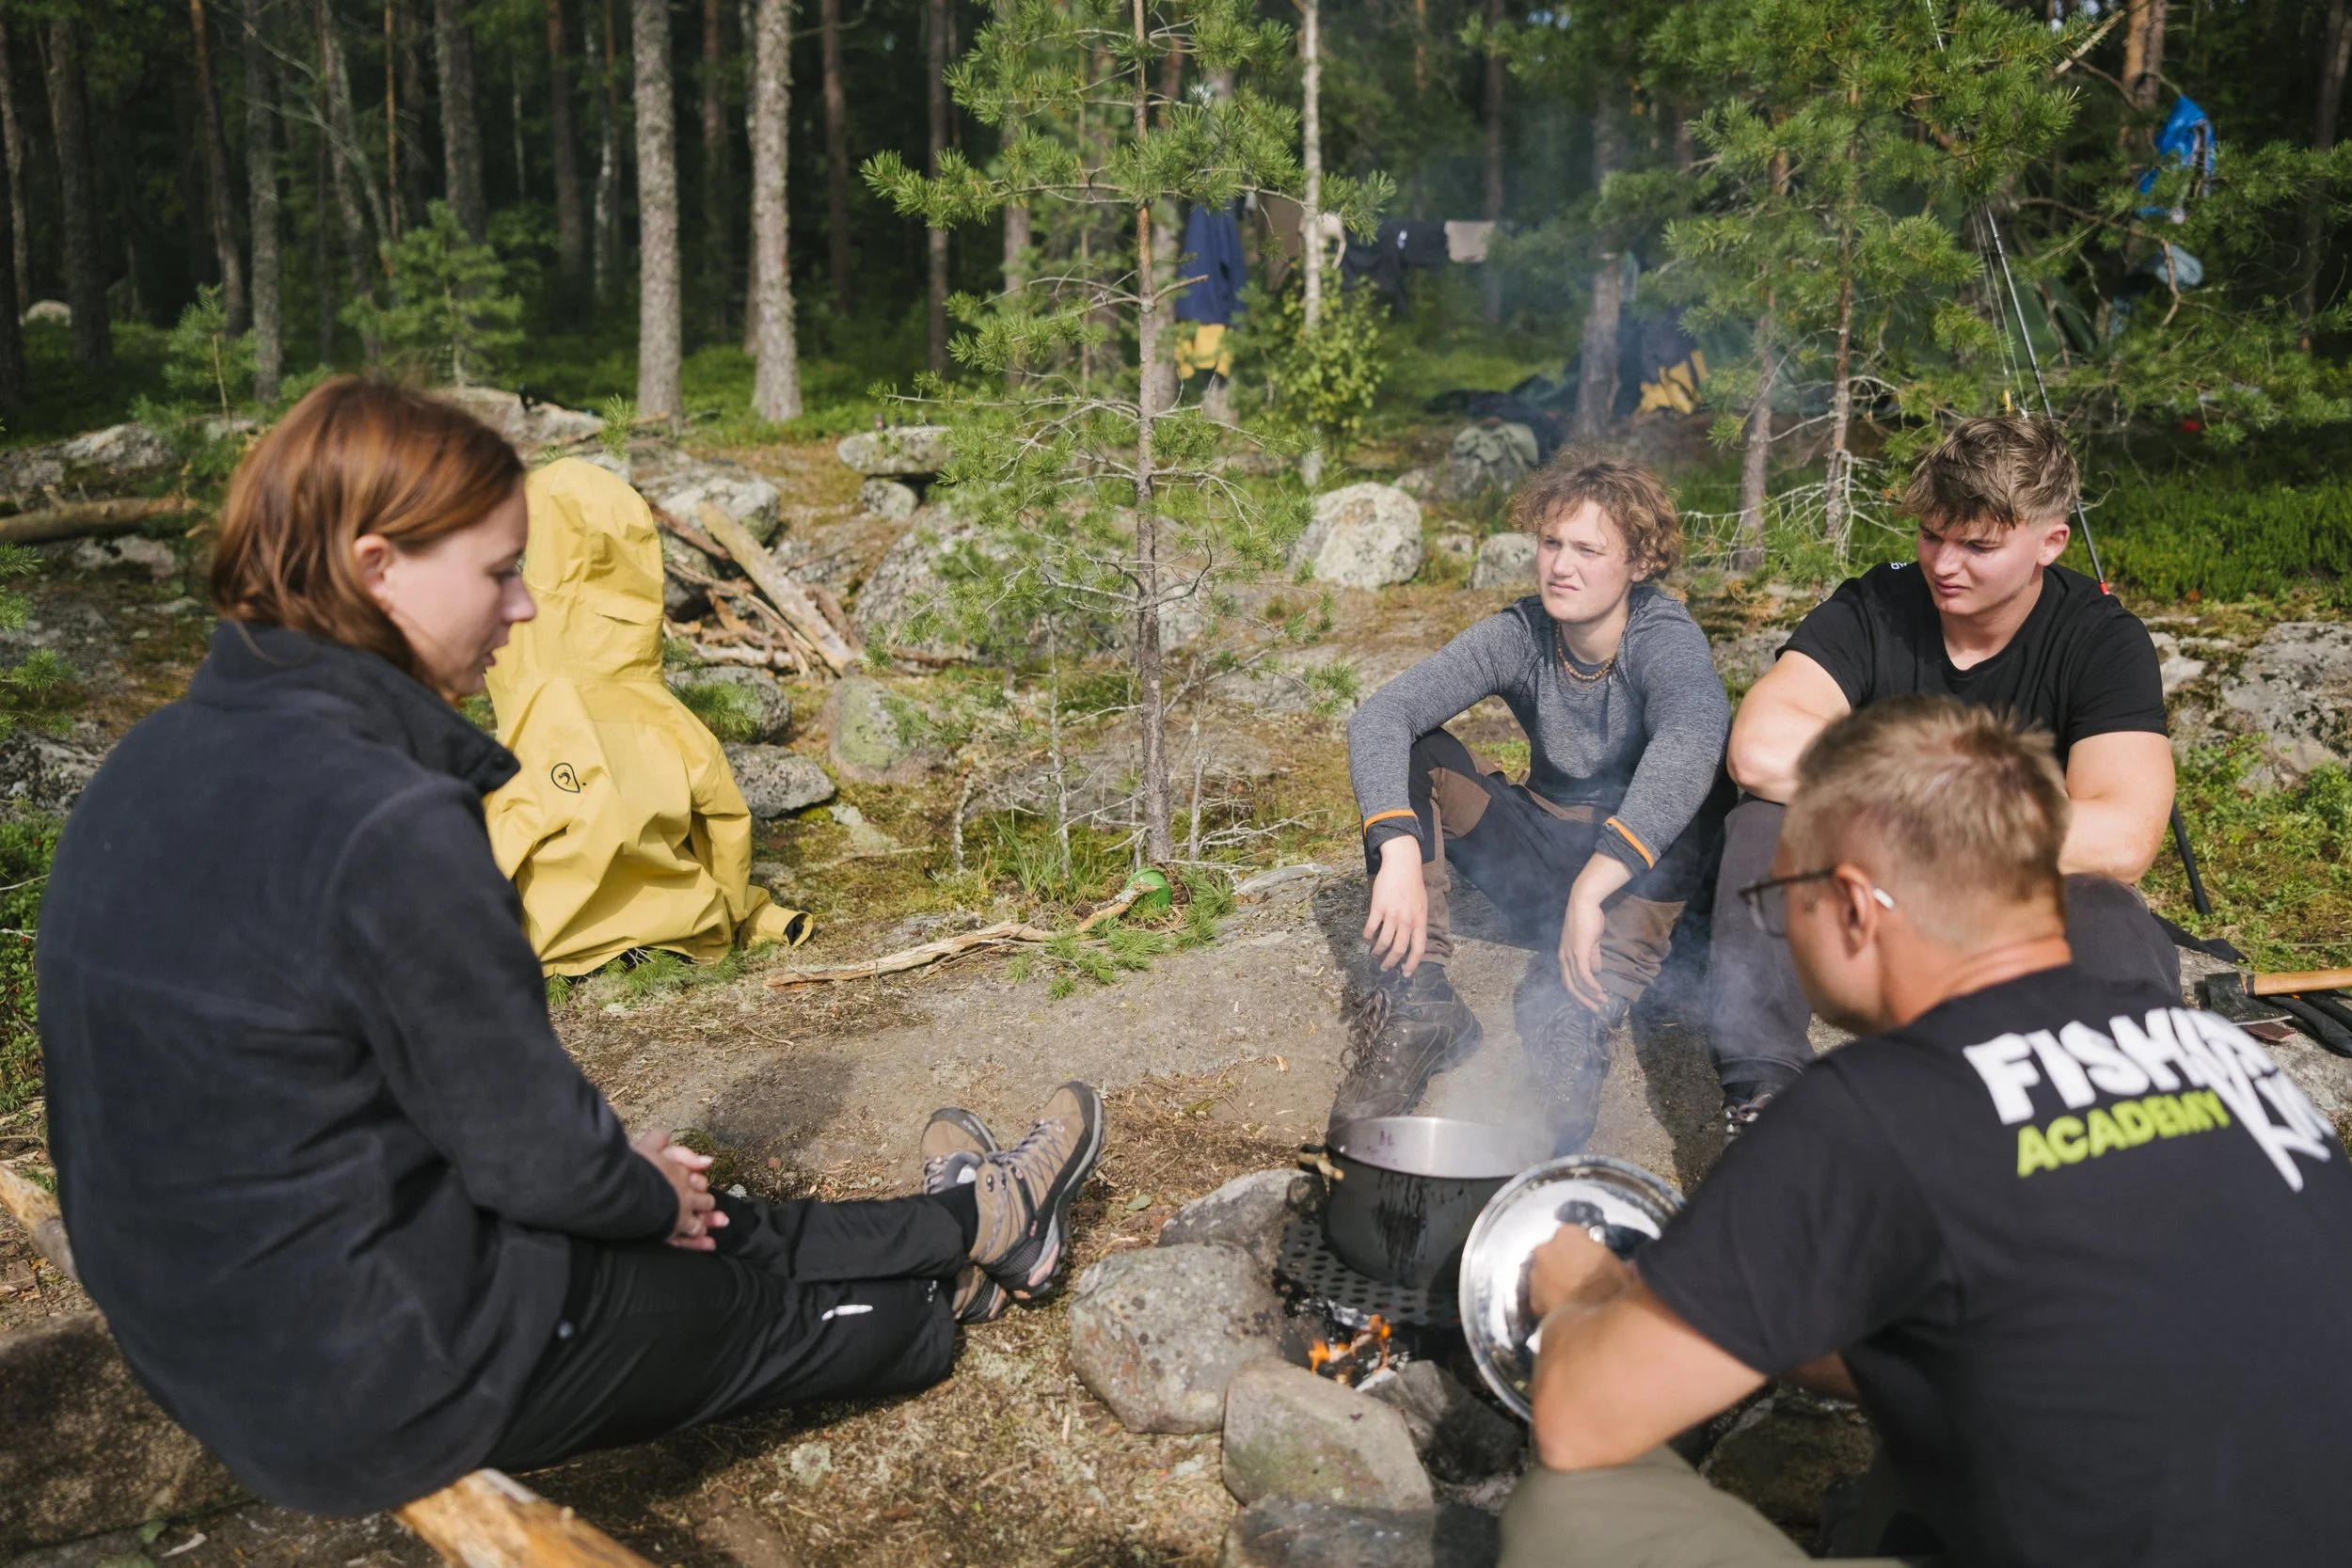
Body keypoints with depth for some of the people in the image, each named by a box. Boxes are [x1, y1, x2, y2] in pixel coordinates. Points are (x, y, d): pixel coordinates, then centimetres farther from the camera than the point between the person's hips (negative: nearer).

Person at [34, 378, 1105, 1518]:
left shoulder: (154, 769, 1)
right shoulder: (388, 825, -29)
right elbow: (533, 1152, -21)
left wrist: (618, 1168, 10)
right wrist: (652, 1196, 2)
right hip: (391, 1390, -8)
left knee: (710, 1223, 22)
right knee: (770, 1301, 16)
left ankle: (952, 1242, 41)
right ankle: (980, 1228, 40)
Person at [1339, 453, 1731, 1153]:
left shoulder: (1666, 640, -21)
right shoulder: (1520, 636, -11)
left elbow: (1695, 738, -44)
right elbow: (1378, 716, -23)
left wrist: (1593, 885, -53)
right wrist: (1400, 855, -39)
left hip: (1642, 882, -3)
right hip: (1540, 855, 4)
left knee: (1687, 800, -33)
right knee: (1410, 754, -15)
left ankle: (1573, 1026, -32)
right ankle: (1418, 1006, -19)